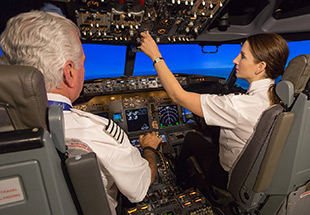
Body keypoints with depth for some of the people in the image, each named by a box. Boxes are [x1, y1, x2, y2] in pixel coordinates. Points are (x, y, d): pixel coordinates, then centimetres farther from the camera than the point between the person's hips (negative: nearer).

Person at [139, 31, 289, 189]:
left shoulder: (242, 105, -38)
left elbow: (178, 96, -33)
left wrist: (155, 56, -25)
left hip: (231, 179, -6)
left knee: (191, 138, 13)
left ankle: (179, 183, 41)